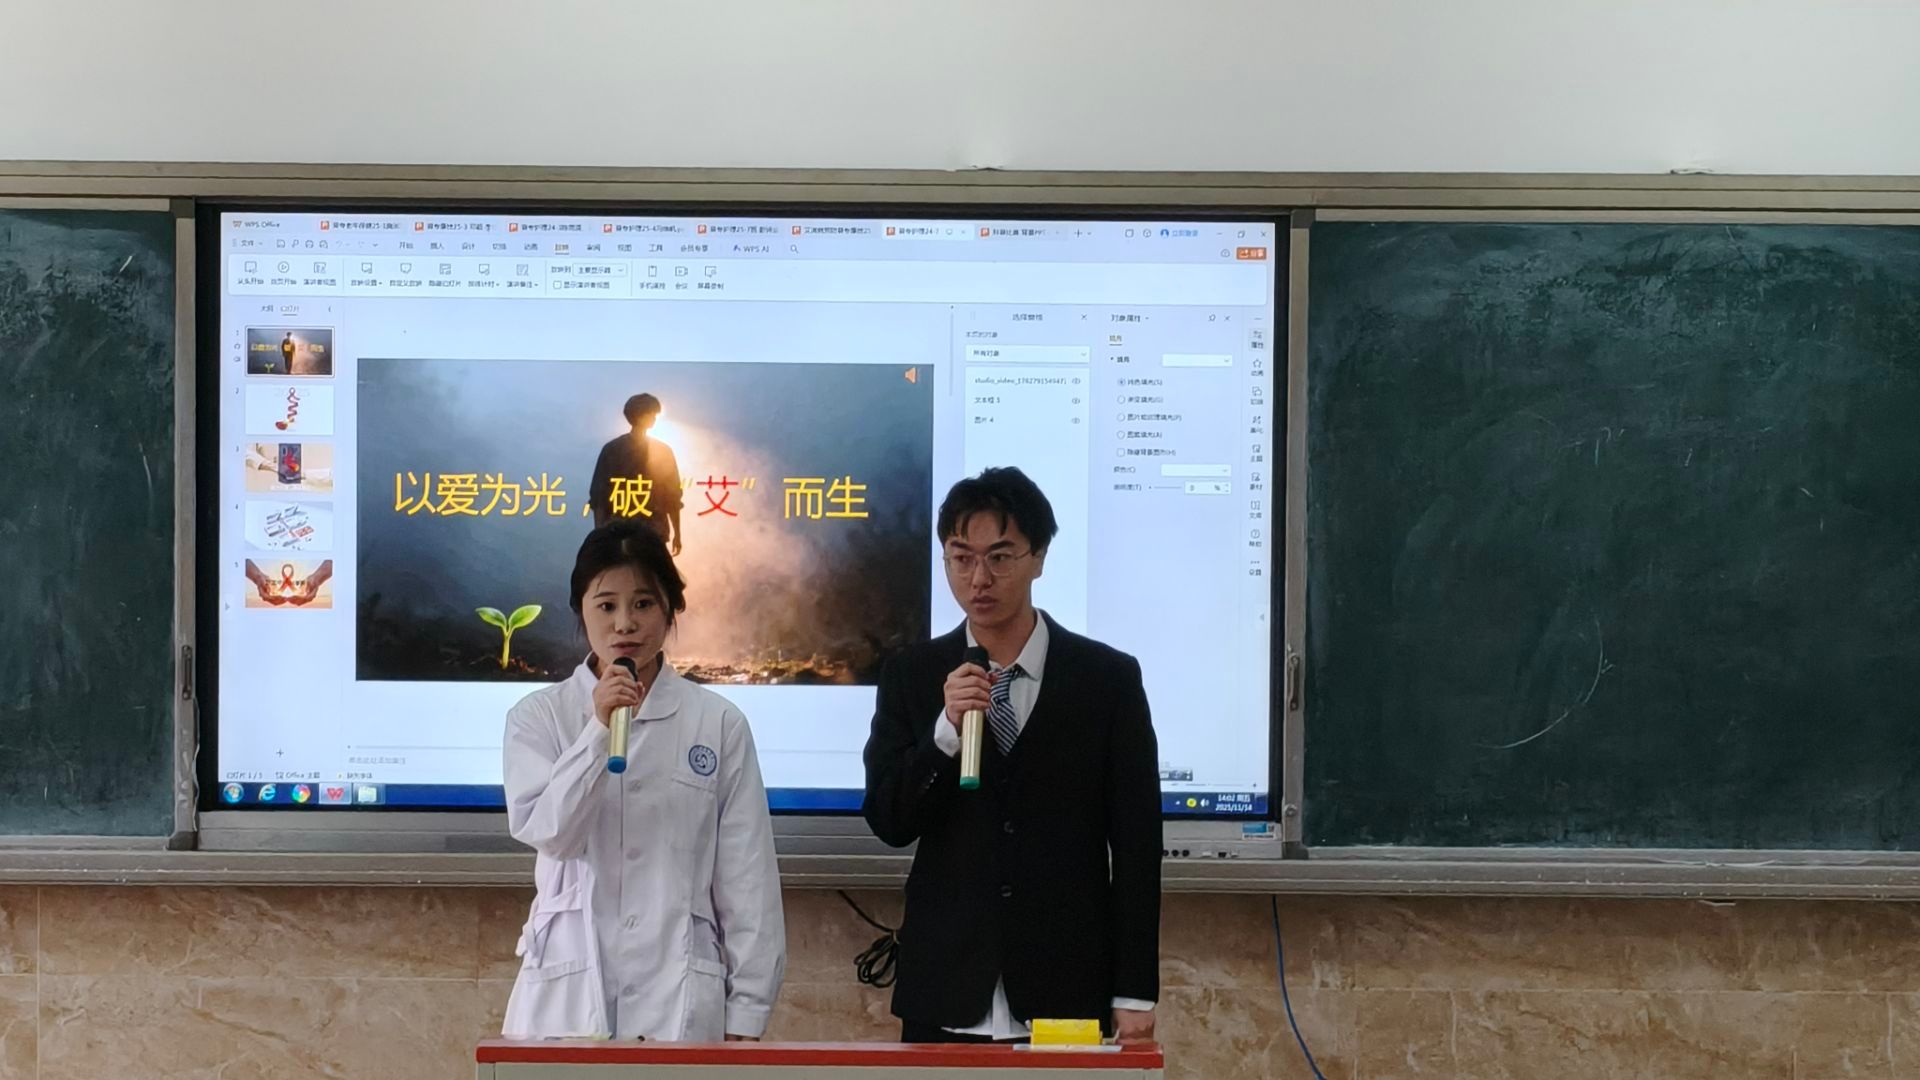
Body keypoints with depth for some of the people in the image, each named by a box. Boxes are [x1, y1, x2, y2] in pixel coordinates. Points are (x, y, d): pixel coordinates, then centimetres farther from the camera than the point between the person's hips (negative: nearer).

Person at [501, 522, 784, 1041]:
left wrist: (746, 1013, 2)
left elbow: (747, 880, 4)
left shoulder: (718, 723, 4)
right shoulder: (539, 717, 6)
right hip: (568, 988, 0)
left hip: (679, 994, 0)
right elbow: (543, 831, -8)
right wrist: (598, 730, -18)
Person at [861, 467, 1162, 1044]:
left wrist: (1135, 992, -2)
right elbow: (888, 823, 0)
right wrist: (946, 730, -16)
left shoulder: (1108, 678, 0)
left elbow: (1136, 845, 1)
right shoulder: (911, 676, 5)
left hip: (1065, 995, -1)